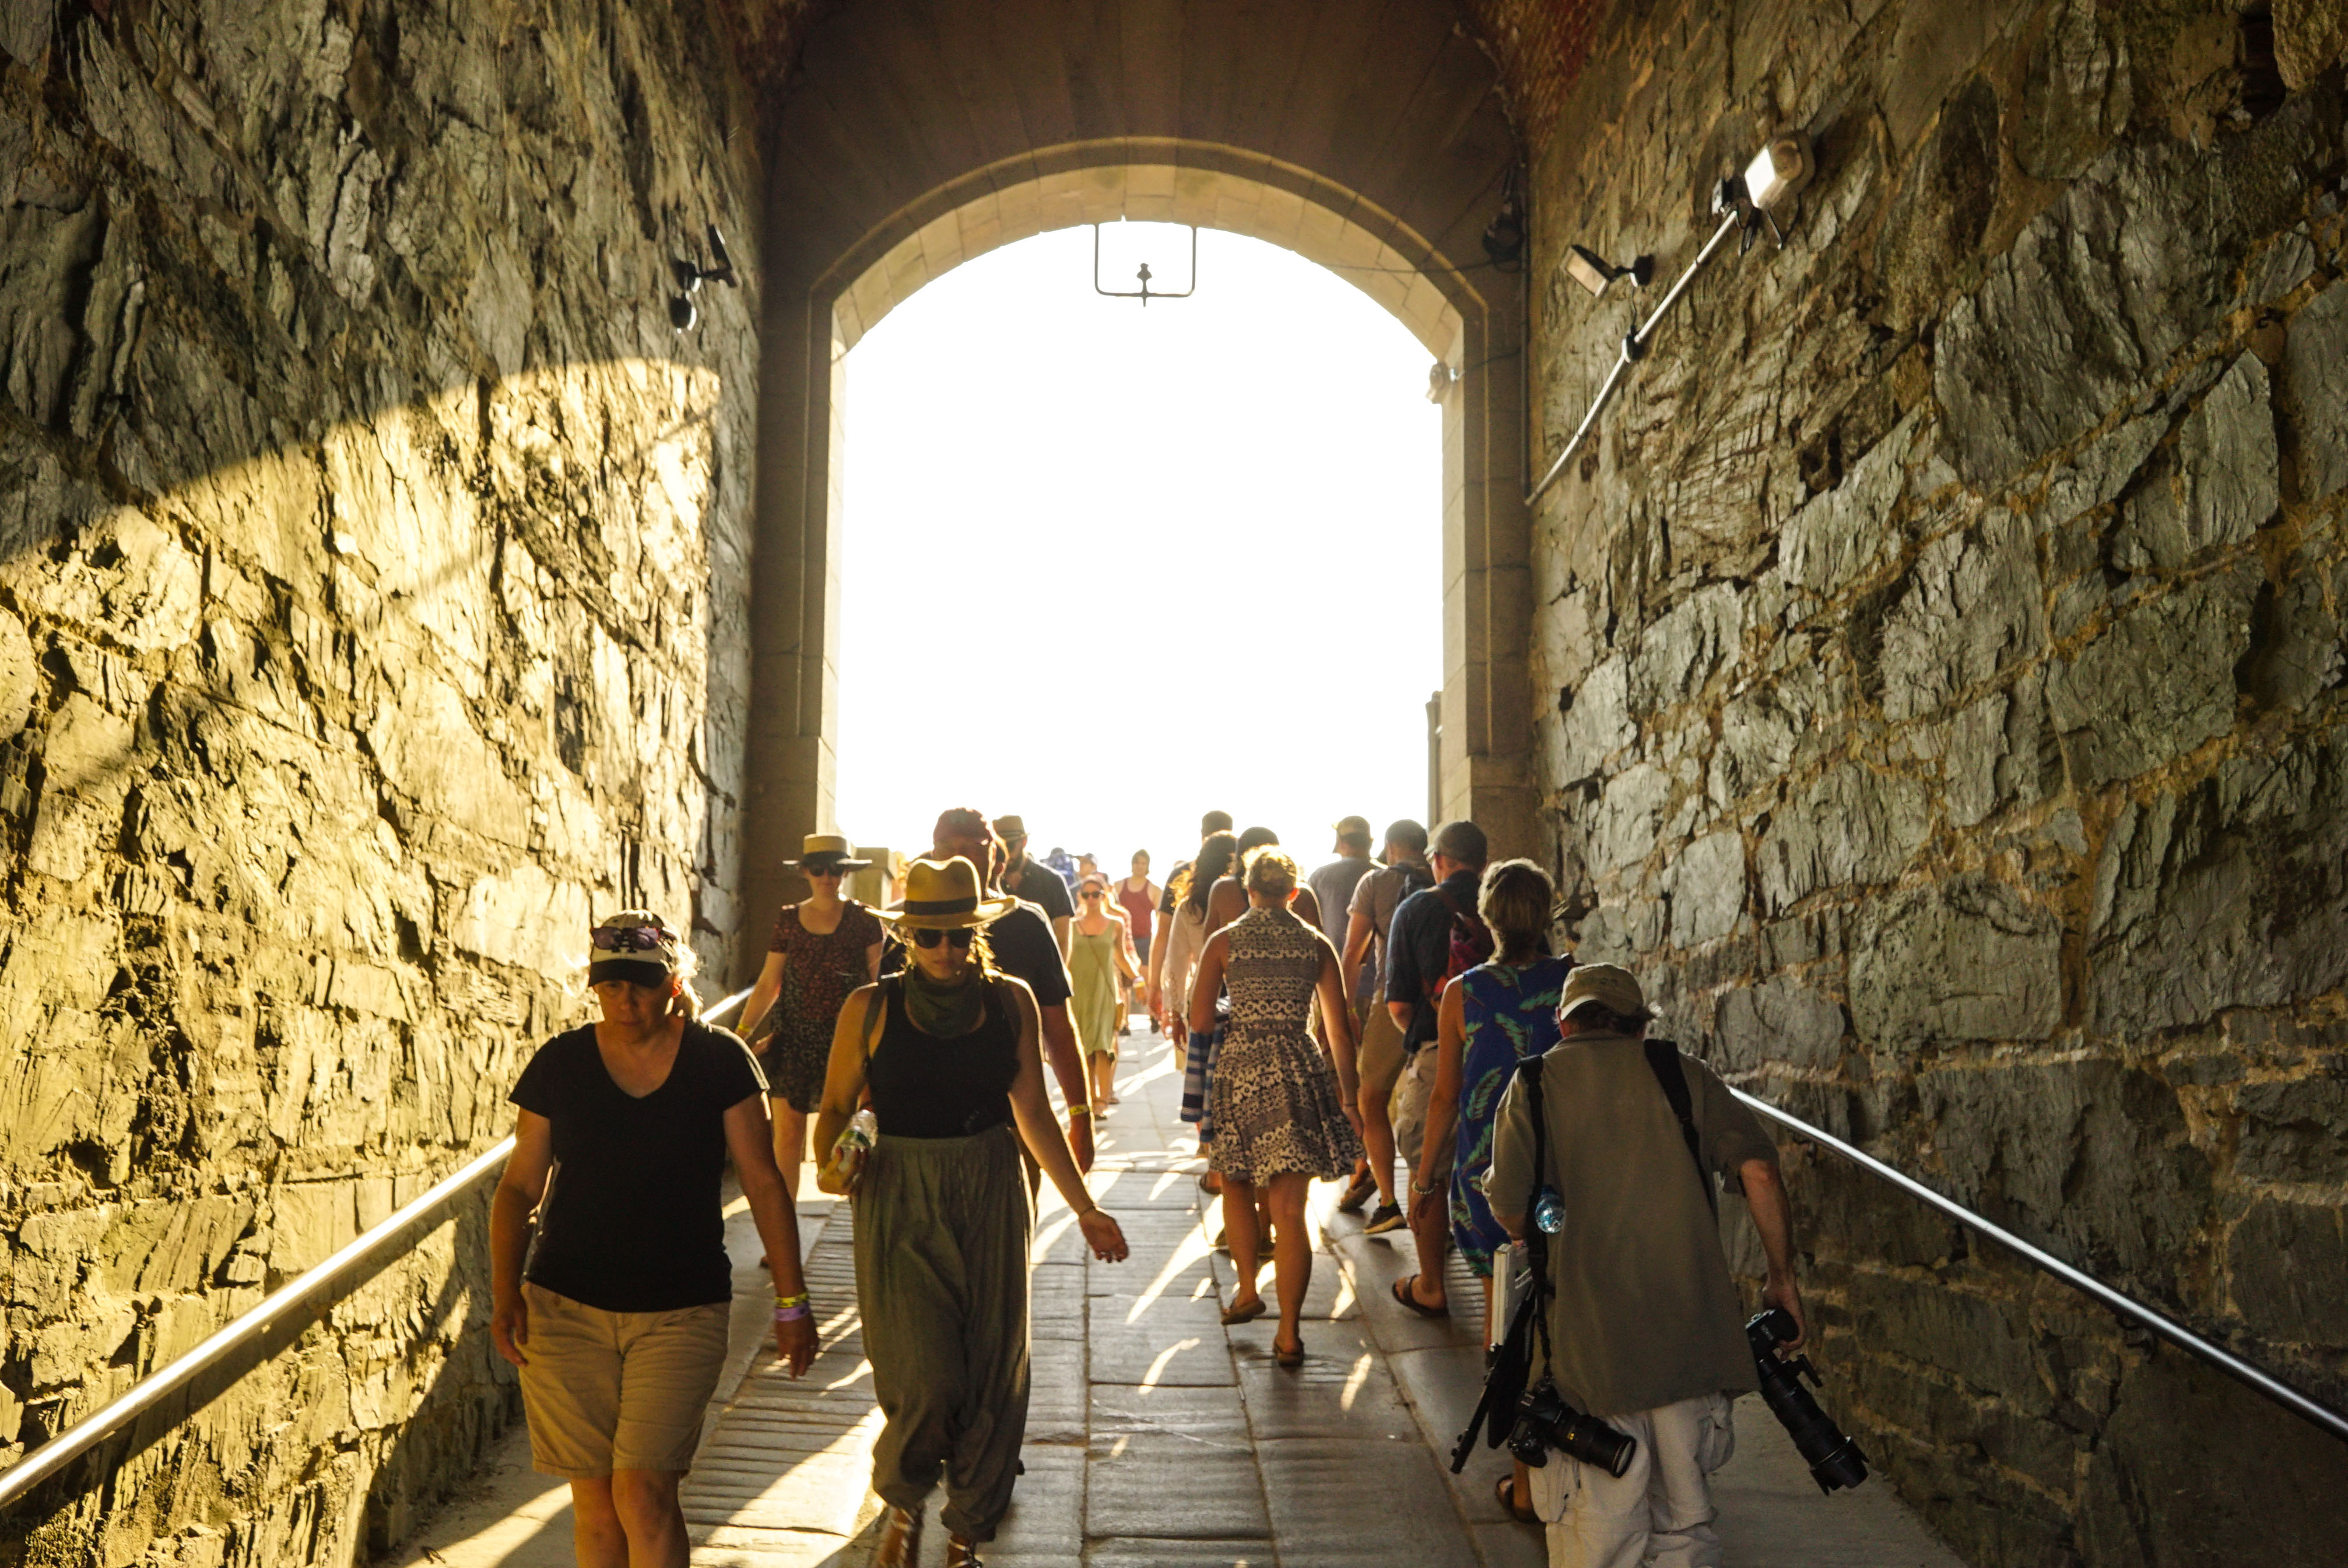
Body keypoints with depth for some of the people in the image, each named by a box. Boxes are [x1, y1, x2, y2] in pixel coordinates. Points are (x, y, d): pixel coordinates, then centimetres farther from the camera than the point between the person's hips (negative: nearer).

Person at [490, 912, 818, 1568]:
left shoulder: (720, 1061, -2)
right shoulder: (560, 1063, 1)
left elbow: (763, 1181, 0)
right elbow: (520, 1185, 6)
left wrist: (791, 1299, -1)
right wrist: (505, 1292, -6)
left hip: (683, 1310, -2)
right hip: (566, 1307, 2)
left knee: (643, 1492, -10)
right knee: (594, 1497, 6)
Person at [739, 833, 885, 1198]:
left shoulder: (863, 920, 2)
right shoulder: (788, 920, 8)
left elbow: (880, 983, 1)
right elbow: (768, 985, 10)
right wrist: (742, 1032, 0)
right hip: (793, 1038, 2)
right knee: (787, 1135, -2)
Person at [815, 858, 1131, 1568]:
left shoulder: (1010, 1001, 3)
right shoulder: (871, 1008, -3)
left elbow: (1033, 1112, 7)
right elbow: (836, 1107, 4)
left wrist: (1084, 1207, 7)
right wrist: (830, 1163, -18)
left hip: (992, 1199, 2)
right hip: (901, 1202, -2)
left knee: (992, 1374, 5)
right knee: (926, 1379, -9)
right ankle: (902, 1501, 24)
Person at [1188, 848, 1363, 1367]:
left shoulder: (1224, 942, 2)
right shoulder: (1316, 945, 6)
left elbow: (1199, 1022, -3)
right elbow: (1341, 1033, 7)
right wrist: (1348, 1099, 14)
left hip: (1239, 1070, -1)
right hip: (1300, 1072, 1)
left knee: (1236, 1184, 23)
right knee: (1288, 1209, 1)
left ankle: (1247, 1289, 28)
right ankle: (1288, 1333, 0)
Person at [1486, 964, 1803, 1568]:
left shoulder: (1534, 1083, 5)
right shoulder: (1684, 1074, 9)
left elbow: (1508, 1206, 0)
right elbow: (1759, 1172, -1)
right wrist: (1781, 1279, 7)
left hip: (1587, 1336, -2)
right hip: (1688, 1336, 2)